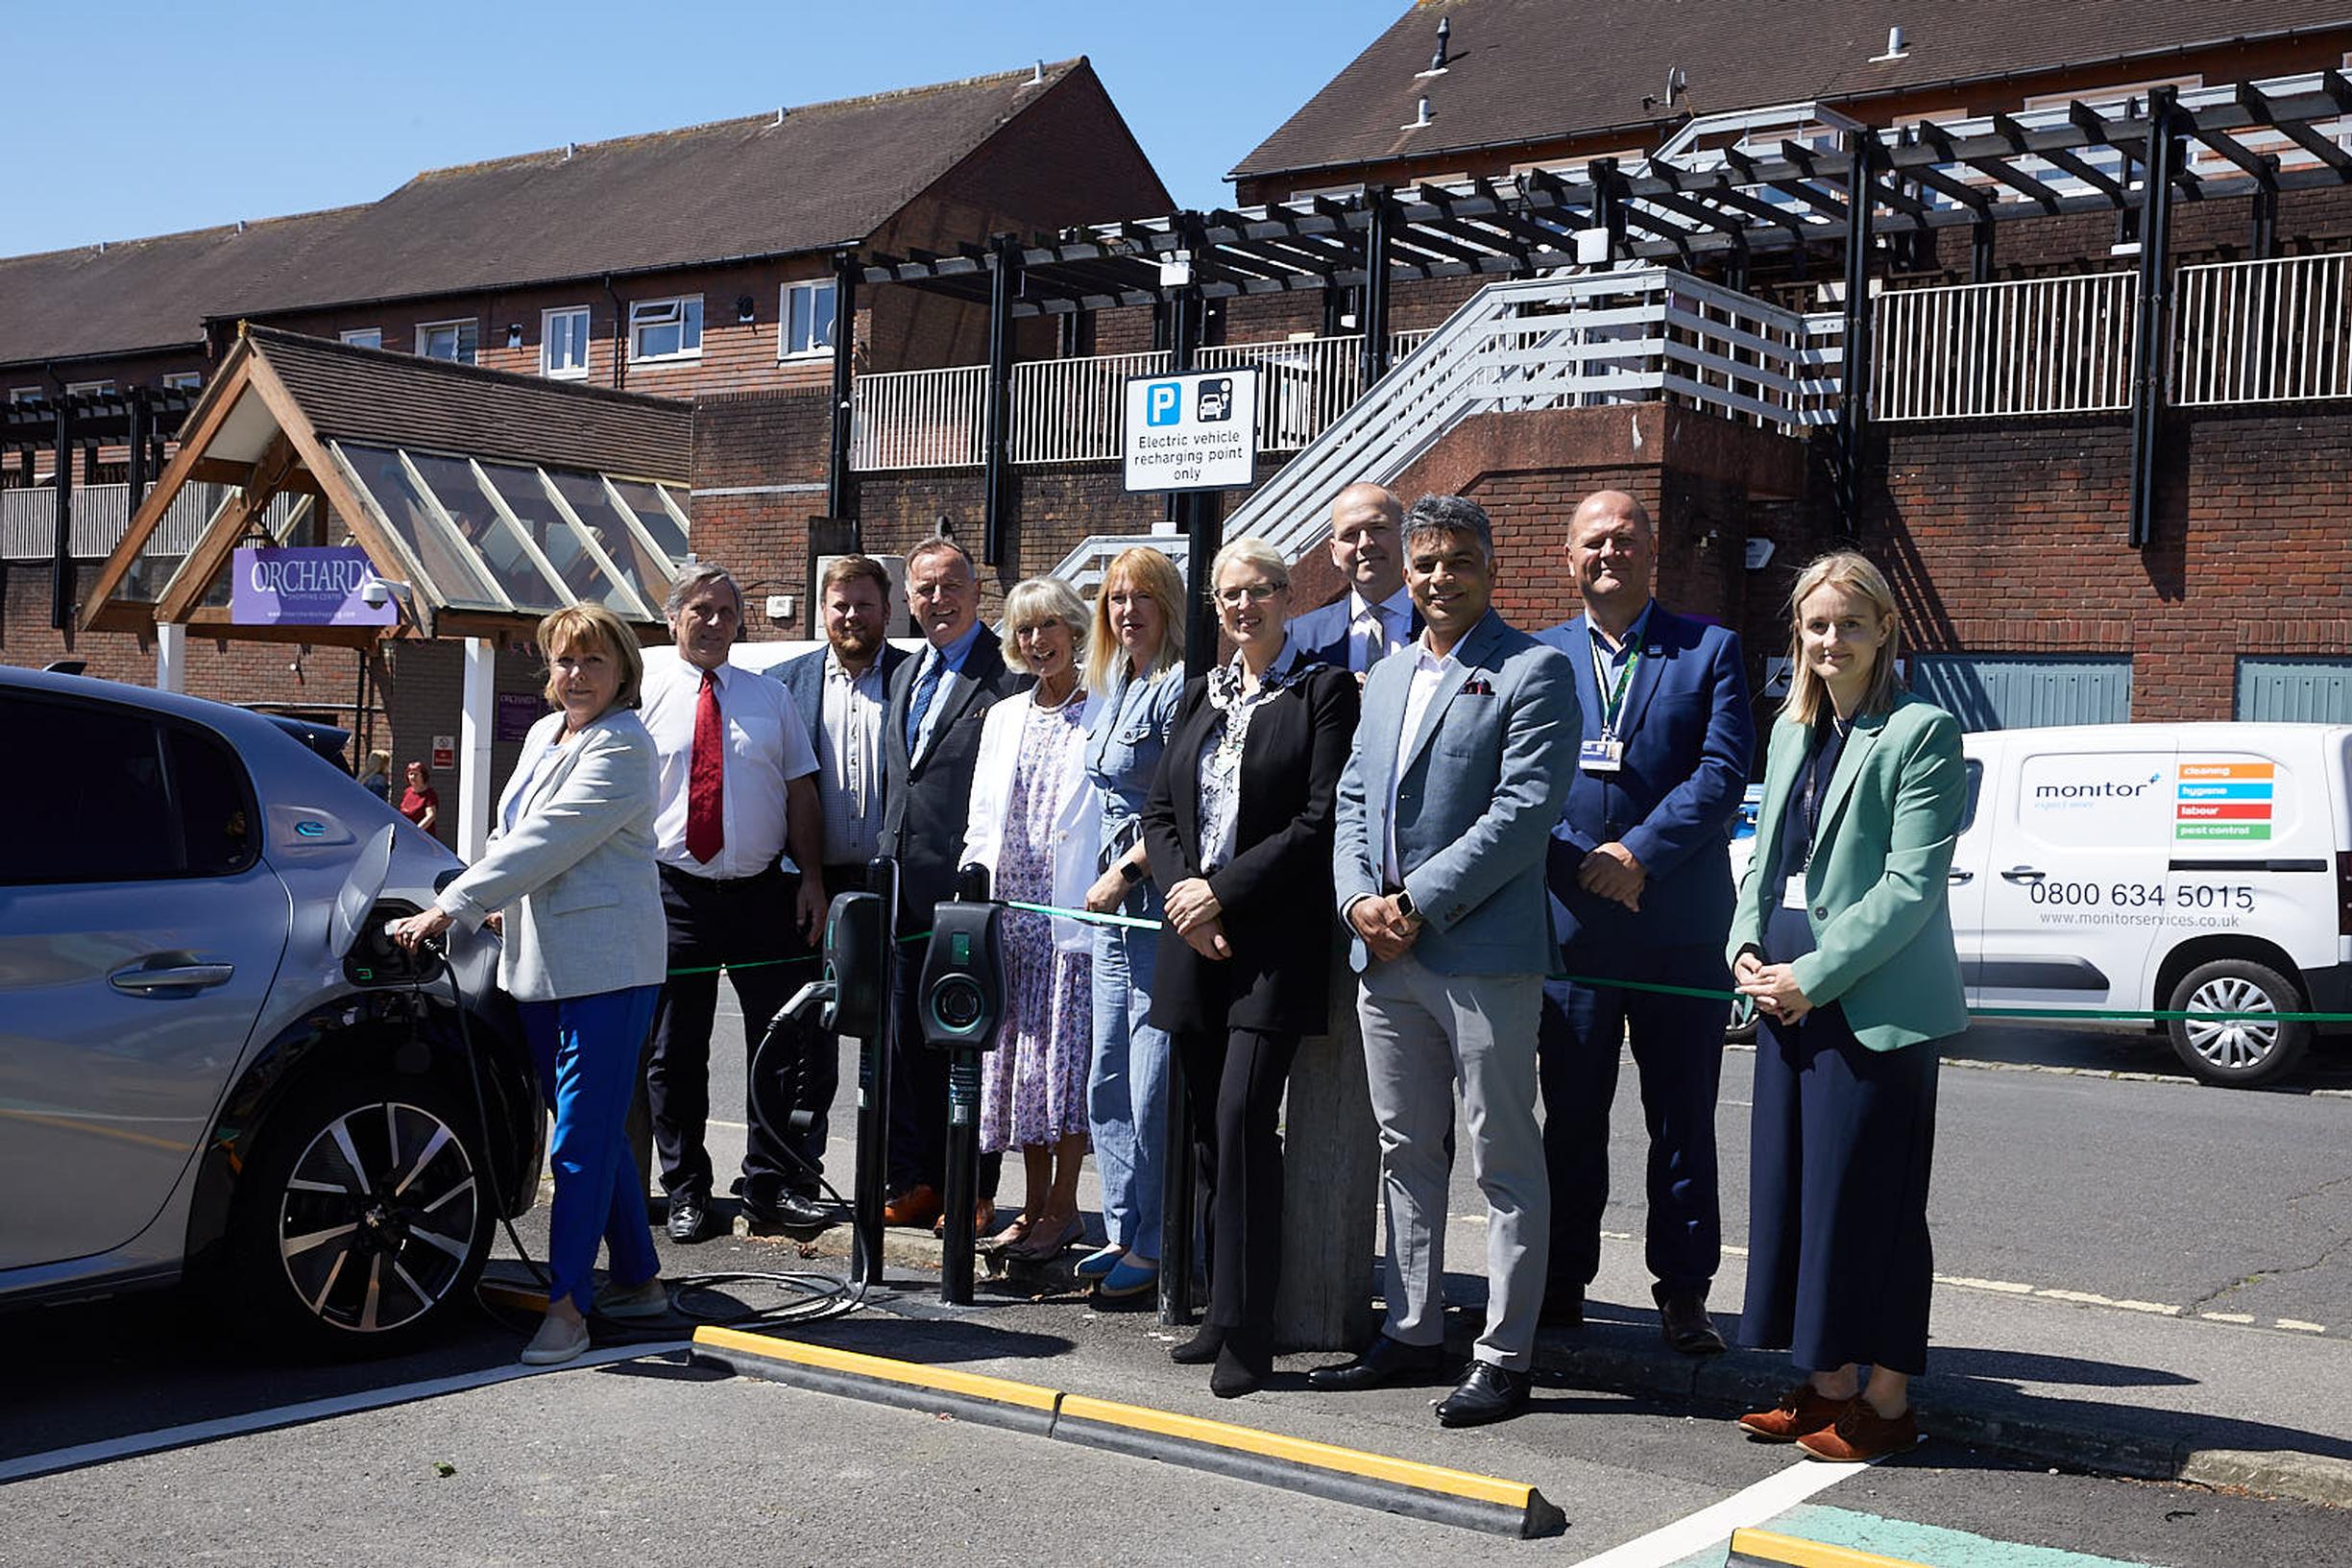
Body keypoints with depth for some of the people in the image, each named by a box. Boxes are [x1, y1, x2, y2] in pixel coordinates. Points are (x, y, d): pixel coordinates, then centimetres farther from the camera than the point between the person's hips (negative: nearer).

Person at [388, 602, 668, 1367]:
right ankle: (639, 1280, 24)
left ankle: (567, 1305, -6)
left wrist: (449, 909, -19)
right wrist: (475, 908, 14)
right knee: (596, 1131, 14)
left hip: (606, 968, -9)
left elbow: (546, 842, -19)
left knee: (584, 1138, -8)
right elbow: (510, 837, 26)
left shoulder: (623, 747, -12)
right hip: (539, 964, 9)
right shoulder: (544, 734, 16)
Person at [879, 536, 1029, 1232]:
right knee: (906, 1040, 11)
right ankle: (916, 1182, 21)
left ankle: (973, 1193, 9)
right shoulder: (906, 676, 19)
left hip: (968, 888, -7)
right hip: (904, 891, 7)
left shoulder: (1010, 675, -7)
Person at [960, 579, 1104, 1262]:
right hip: (1009, 914, 6)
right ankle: (1034, 1202, 16)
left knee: (1066, 1057, -4)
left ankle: (1063, 1207, 5)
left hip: (1075, 913, -6)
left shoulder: (1106, 713, -1)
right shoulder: (1002, 717, 18)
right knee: (1016, 1055, 7)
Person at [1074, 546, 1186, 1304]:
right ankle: (1123, 1232, 21)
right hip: (1114, 899, 9)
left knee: (1153, 1085, -6)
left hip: (1158, 898, -9)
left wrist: (1126, 871, -13)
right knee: (1107, 1080, 12)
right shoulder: (1116, 689, 17)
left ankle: (1156, 1249, 3)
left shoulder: (1180, 687, -11)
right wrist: (1111, 875, 16)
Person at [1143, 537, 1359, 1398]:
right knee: (1212, 1129, 8)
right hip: (1195, 938, 6)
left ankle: (1245, 1332, -7)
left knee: (1243, 1119, -14)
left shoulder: (1324, 690, -2)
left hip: (1274, 939, -6)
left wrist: (1223, 891, -13)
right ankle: (1223, 1312, 18)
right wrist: (1183, 891, -4)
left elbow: (1320, 821, -11)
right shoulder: (1201, 694, 17)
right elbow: (1158, 811, 14)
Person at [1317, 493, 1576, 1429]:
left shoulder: (1533, 674, -5)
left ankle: (1504, 1358, 7)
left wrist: (1418, 904, -16)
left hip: (1482, 954, -7)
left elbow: (1523, 813, -15)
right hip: (1385, 958, 7)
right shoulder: (1385, 679, 18)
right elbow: (1352, 802, 17)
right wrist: (1358, 901, -1)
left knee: (1504, 1162, 1)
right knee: (1405, 1153, 15)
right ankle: (1413, 1330, 26)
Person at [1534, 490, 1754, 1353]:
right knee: (1571, 1115, 8)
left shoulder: (1709, 650, 5)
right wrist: (1575, 869, -11)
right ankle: (1561, 1283, 19)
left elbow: (1723, 771, -5)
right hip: (1570, 920, 1)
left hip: (1680, 926, -1)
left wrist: (1639, 851, -15)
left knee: (1683, 1119, 5)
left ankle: (1683, 1293, 14)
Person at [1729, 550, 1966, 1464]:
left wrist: (1814, 976, -16)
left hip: (1874, 1002, -7)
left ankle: (1886, 1403, 9)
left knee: (1866, 1199, -2)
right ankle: (1828, 1382, 23)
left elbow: (1912, 885, -14)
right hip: (1787, 998, 8)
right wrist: (1748, 952, 1)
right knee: (1791, 1190, 11)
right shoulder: (1793, 731, 15)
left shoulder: (1920, 731, -8)